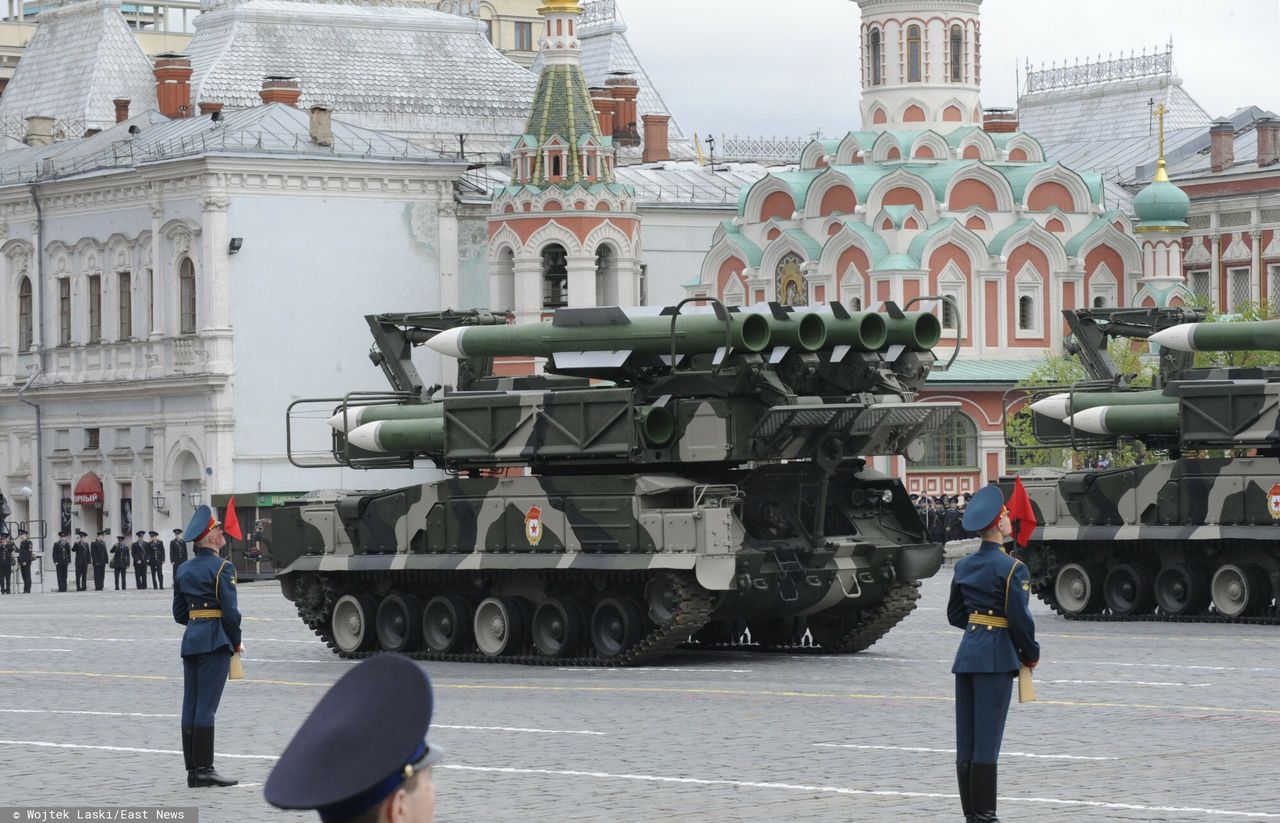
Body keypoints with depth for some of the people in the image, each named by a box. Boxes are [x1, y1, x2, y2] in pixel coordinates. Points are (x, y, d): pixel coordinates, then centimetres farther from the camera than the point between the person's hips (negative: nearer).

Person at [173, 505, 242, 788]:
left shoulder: (183, 570, 11)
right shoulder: (222, 568, -11)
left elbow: (179, 613, 14)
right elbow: (231, 611, -14)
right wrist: (237, 641, -1)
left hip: (190, 639, 7)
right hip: (215, 641, -7)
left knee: (190, 706, 6)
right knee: (206, 706, -8)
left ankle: (192, 770, 8)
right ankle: (204, 770, -8)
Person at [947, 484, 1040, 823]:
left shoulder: (963, 566, 9)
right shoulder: (1011, 569, -13)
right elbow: (1020, 618, -14)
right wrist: (1031, 654, 1)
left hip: (967, 653, 7)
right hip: (997, 656, -7)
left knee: (966, 742, 9)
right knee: (987, 743, -5)